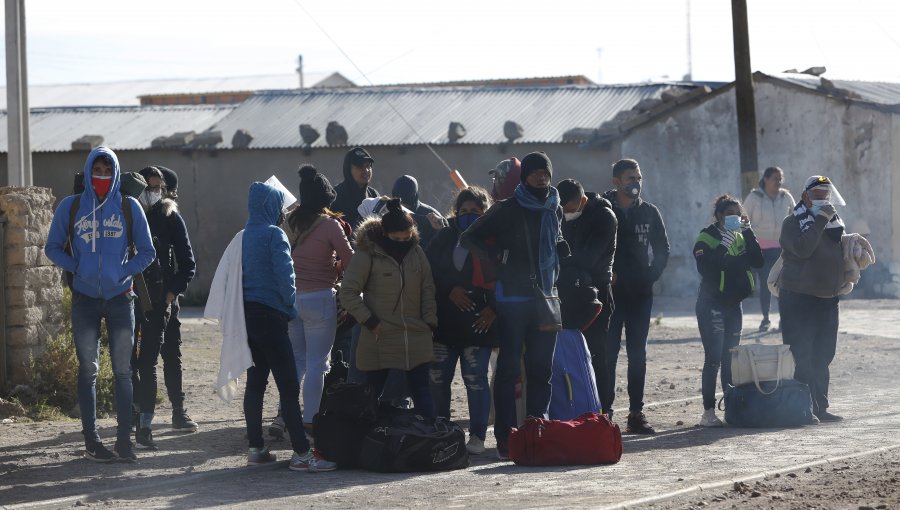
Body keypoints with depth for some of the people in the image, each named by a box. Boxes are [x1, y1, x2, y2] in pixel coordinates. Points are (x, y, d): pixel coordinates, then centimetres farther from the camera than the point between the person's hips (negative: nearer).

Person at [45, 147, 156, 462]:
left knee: (123, 370, 0)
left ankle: (124, 439, 4)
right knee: (88, 370, 3)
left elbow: (147, 253, 6)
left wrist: (124, 271, -11)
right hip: (85, 299, 0)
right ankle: (91, 441, 7)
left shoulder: (129, 207, 1)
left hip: (120, 298, 0)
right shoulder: (70, 207, 2)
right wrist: (77, 267, -9)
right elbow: (53, 248, 7)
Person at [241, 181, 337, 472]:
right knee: (288, 385, -8)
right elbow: (284, 274, -17)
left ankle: (256, 448, 15)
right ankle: (301, 453, -12)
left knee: (255, 382, 12)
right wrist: (290, 306, -1)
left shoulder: (246, 235, 13)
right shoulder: (274, 234, -10)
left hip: (248, 313, 8)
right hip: (269, 314, -8)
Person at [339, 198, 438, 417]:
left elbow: (428, 290, 11)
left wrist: (430, 322, 3)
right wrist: (369, 321, -13)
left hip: (416, 339, 3)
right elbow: (348, 292, -9)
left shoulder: (416, 252, 4)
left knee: (422, 394, 3)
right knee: (372, 393, 5)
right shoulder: (367, 253, -10)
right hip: (379, 340, -3)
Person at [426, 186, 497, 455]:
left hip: (478, 322, -4)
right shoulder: (445, 237, 10)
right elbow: (430, 270, 6)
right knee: (437, 377, 4)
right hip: (445, 320, 4)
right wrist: (450, 289, -9)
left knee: (475, 378, -4)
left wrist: (493, 309, -10)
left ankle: (477, 436, 4)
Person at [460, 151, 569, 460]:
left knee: (542, 366, 8)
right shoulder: (506, 210, -4)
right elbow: (468, 239, -3)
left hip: (545, 298, 6)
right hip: (513, 298, -6)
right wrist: (497, 259, -13)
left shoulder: (554, 210, 12)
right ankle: (505, 437, -5)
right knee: (510, 367, -5)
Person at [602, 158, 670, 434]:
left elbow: (662, 249, 15)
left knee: (638, 355, 5)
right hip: (611, 293, -3)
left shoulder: (649, 212, 8)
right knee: (608, 354, -5)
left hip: (640, 294, 3)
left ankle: (636, 413, 8)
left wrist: (651, 275, 3)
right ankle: (604, 412, -3)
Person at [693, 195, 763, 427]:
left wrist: (747, 231, -9)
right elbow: (706, 268, -23)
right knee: (713, 359, -9)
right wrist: (724, 244, -26)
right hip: (711, 305, -6)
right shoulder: (707, 238, -8)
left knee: (730, 359, 9)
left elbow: (757, 261, -4)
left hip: (733, 304, 6)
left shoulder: (741, 238, 10)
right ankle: (708, 412, -8)